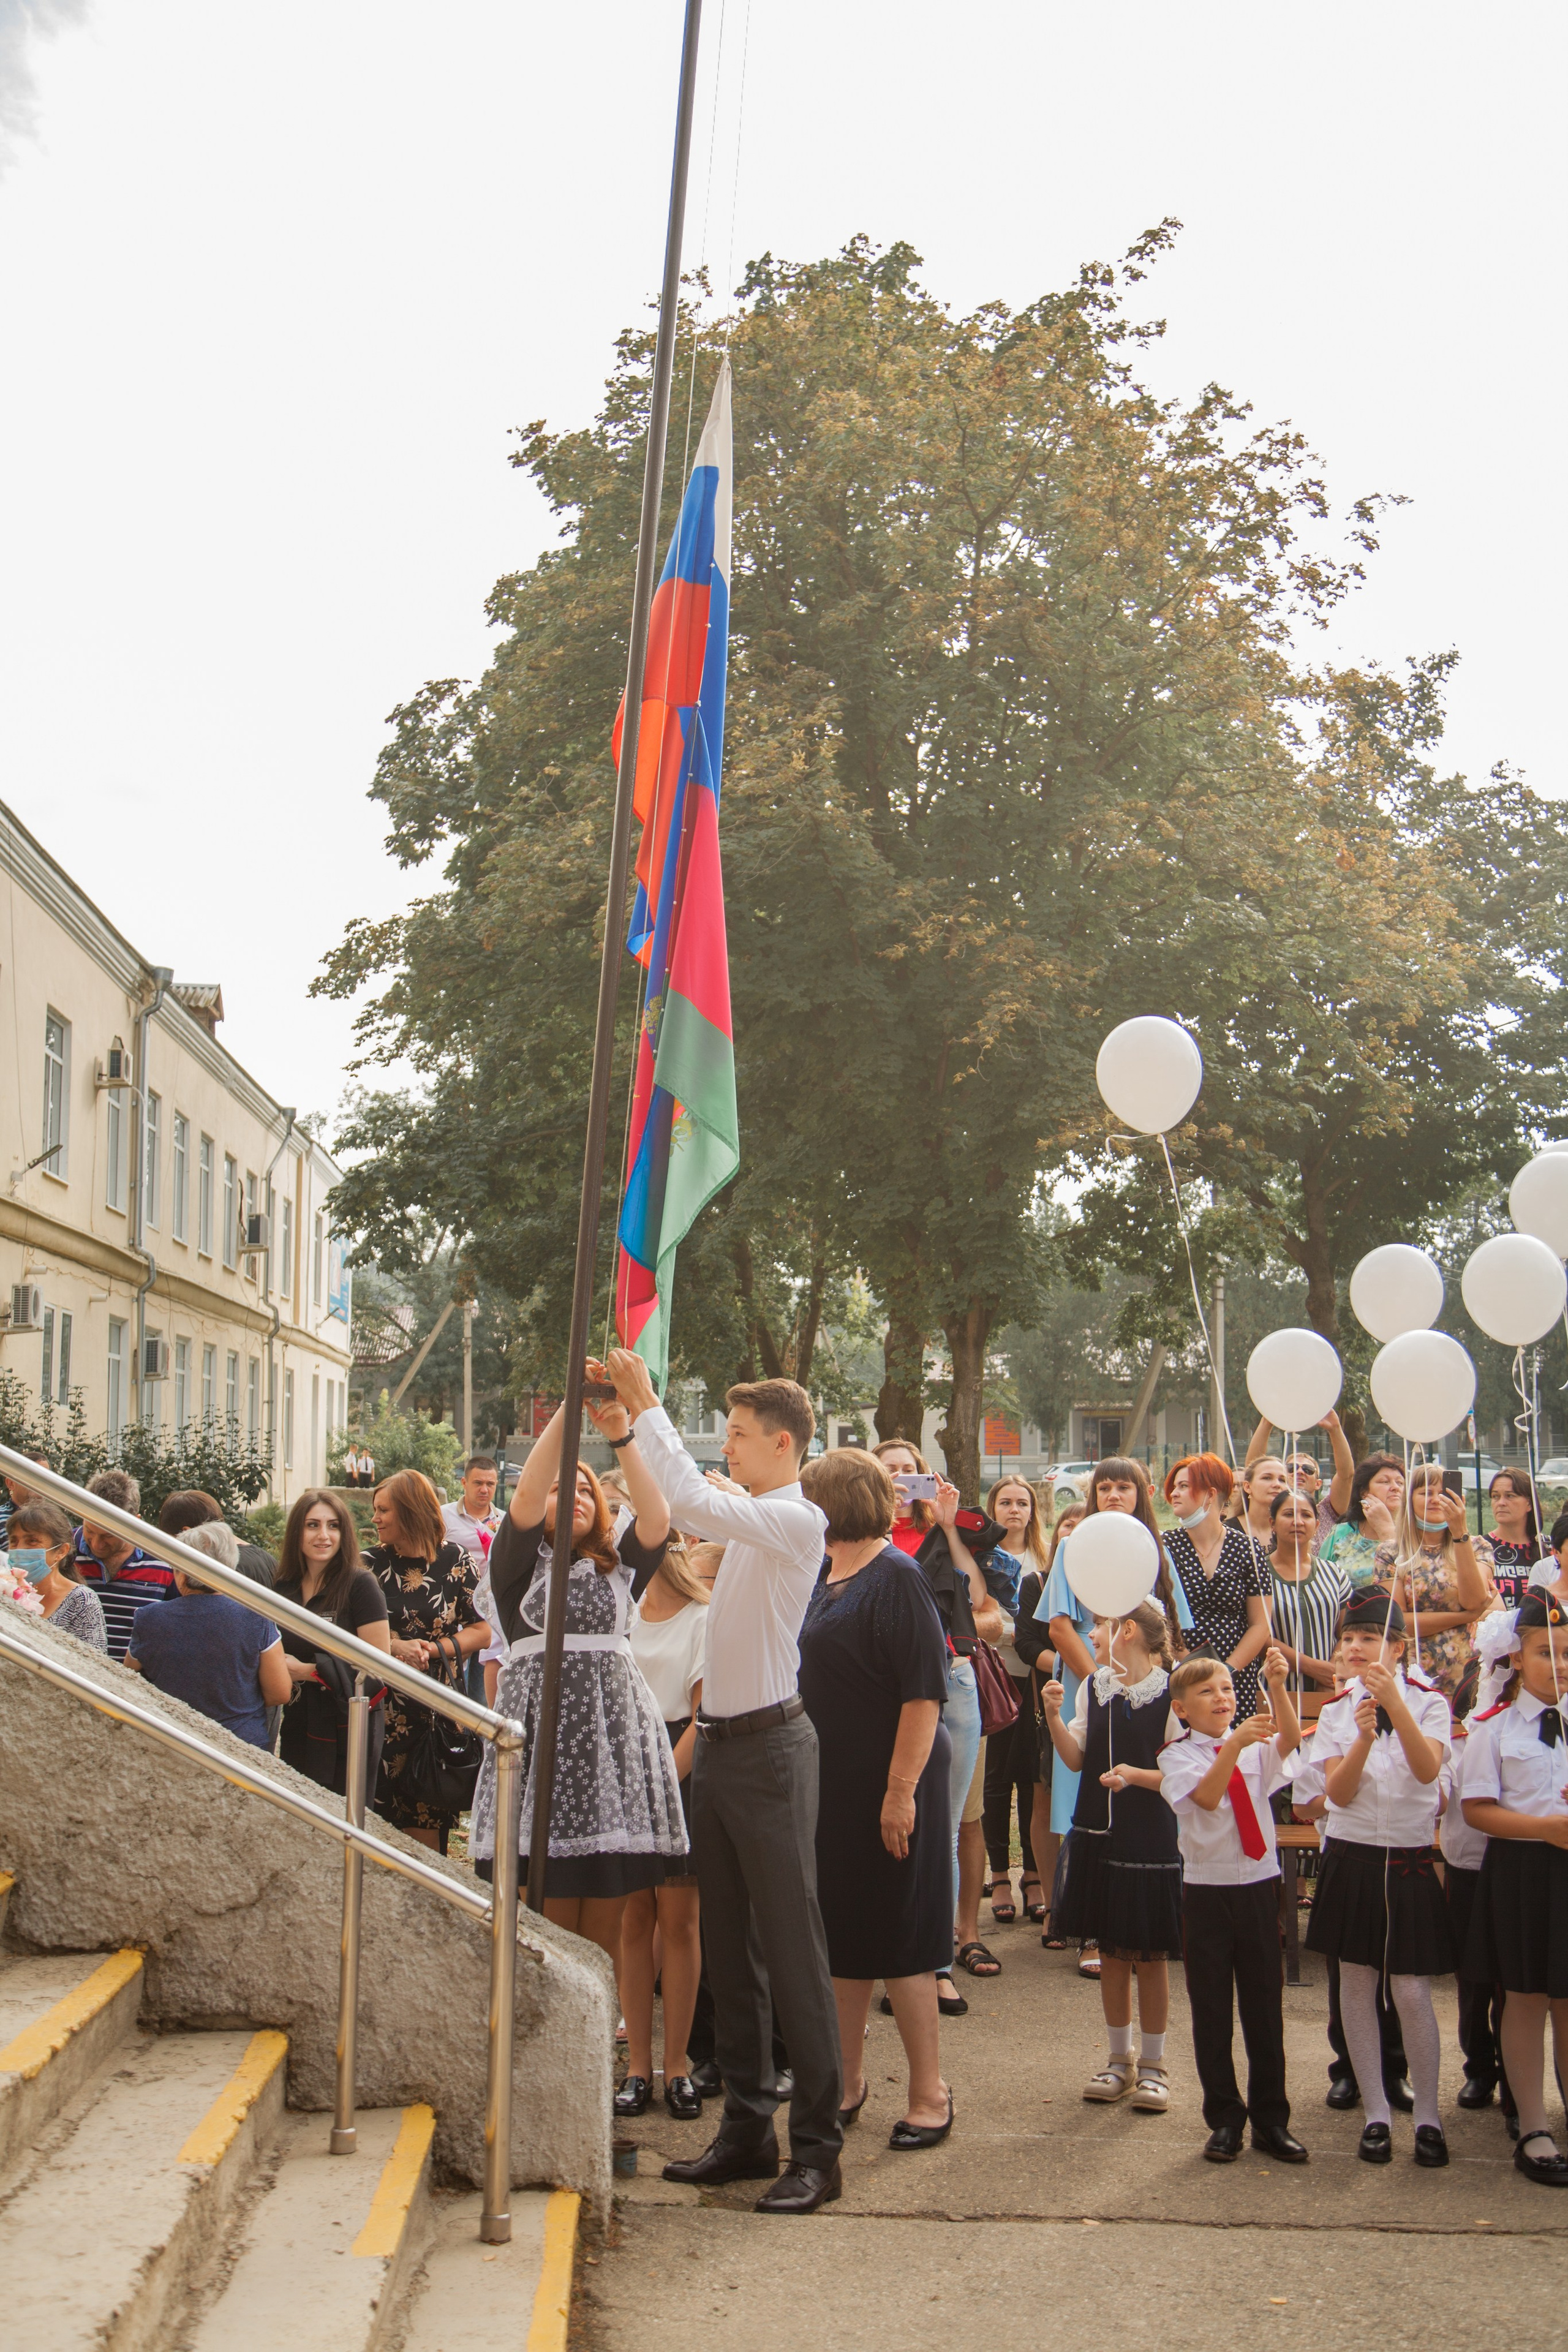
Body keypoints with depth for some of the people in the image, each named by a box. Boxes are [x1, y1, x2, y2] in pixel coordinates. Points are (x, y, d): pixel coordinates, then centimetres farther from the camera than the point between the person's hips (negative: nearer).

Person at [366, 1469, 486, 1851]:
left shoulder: (454, 1560, 0)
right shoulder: (372, 1562, 5)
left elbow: (482, 1630, 0)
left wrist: (431, 1649, -12)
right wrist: (395, 1647, -15)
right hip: (384, 1703, 1)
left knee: (429, 1819, 0)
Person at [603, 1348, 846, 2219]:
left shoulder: (799, 1521, -13)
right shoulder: (750, 1517, 13)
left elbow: (694, 1502, -26)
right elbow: (677, 1507, 26)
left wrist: (647, 1405, -19)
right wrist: (626, 1415, 17)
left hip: (770, 1748, -9)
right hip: (722, 1745, 9)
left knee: (793, 1951, -4)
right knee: (730, 1948, 13)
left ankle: (818, 2148, 2)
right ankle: (748, 2130, 22)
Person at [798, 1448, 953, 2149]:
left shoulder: (896, 1578, -15)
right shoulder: (825, 1577, 11)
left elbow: (925, 1691, -20)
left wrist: (902, 1790, -24)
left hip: (886, 1785, -8)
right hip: (829, 1783, 8)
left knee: (896, 1939, -1)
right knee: (840, 1935, 14)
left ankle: (930, 2093, 12)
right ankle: (847, 2082, 26)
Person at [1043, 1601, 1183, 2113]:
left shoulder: (1169, 1693, -10)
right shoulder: (1092, 1689, 7)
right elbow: (1076, 1760, 7)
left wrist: (1137, 1774, -23)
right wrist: (1054, 1717, -7)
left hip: (1152, 1840, -5)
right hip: (1098, 1835, 5)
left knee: (1149, 1955, 4)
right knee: (1111, 1952, 13)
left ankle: (1153, 2065, 17)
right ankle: (1120, 2060, 25)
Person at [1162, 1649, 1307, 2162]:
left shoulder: (1256, 1750, 5)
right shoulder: (1178, 1757, -3)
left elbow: (1290, 1738, -16)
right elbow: (1206, 1796, -22)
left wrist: (1278, 1687, -32)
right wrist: (1234, 1744, -35)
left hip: (1259, 1888, 2)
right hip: (1207, 1892, -2)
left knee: (1265, 2008, 7)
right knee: (1212, 2011, 5)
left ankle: (1271, 2119, 19)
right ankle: (1225, 2120, 17)